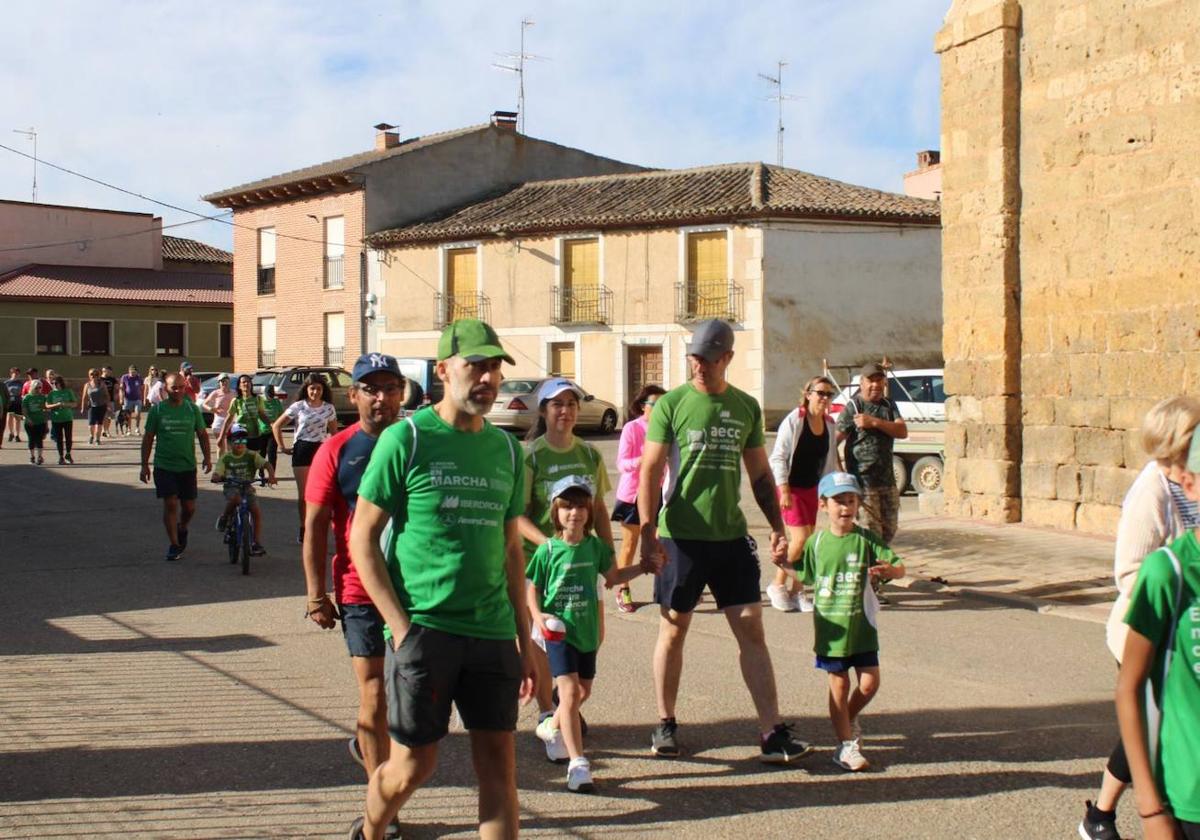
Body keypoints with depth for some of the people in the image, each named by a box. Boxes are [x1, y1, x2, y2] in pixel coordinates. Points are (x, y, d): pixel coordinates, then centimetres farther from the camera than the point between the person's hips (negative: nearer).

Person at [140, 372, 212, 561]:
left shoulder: (192, 409, 3)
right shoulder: (157, 410, -1)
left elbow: (202, 434, 10)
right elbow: (148, 438, 5)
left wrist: (207, 457, -2)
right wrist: (145, 465, 2)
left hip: (187, 466, 2)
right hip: (164, 466, -2)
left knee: (189, 506, 6)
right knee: (170, 504, -8)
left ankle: (182, 528, 38)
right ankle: (174, 544, 3)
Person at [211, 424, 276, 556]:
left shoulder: (251, 455, 1)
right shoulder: (225, 458, 2)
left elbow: (266, 464, -12)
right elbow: (215, 475, -5)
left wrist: (271, 475, -33)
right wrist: (219, 478, -30)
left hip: (247, 487, 2)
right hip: (231, 487, -1)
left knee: (256, 511, -17)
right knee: (235, 498, -36)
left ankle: (257, 543, -10)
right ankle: (224, 517, -7)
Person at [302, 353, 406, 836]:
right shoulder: (337, 451, -3)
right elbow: (315, 527, -2)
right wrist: (317, 595, -7)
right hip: (360, 592, -3)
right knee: (375, 696, -1)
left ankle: (367, 744, 43)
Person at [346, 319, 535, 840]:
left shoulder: (506, 449, 10)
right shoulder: (405, 439, -5)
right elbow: (362, 538, -5)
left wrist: (524, 638, 12)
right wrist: (402, 627, -12)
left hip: (493, 634, 4)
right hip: (423, 629, -4)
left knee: (499, 765, 3)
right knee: (413, 764, 5)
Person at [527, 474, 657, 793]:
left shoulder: (595, 546, 2)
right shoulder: (547, 551, -9)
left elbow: (612, 577, 17)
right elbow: (533, 589, -2)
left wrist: (642, 567, 8)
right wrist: (538, 615, -17)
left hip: (587, 631, 5)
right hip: (558, 631, -5)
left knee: (583, 691, 19)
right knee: (570, 692, -16)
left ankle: (554, 727, 48)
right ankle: (577, 763, -19)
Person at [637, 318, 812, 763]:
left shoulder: (746, 407, 9)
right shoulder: (671, 404, -2)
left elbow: (760, 475, 15)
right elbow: (650, 471, -5)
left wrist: (777, 527, 6)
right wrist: (647, 531, -15)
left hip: (731, 536, 3)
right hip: (680, 537, -3)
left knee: (751, 629, -1)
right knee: (673, 630, 6)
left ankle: (773, 733, 1)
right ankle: (666, 724, 22)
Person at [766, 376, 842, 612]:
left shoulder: (829, 424, 5)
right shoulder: (794, 420, -13)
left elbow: (830, 460, 16)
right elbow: (778, 457, -13)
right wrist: (784, 491, -18)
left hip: (812, 488, 7)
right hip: (790, 487, -6)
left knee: (809, 542, 6)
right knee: (800, 539, -13)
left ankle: (797, 592, 17)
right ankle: (778, 585, 3)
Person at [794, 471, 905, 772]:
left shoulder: (866, 540, -4)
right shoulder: (817, 543, 0)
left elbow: (899, 566, -7)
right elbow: (804, 575, 15)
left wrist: (891, 570, -28)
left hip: (861, 626, 1)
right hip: (830, 627, 0)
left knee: (870, 682, 2)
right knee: (839, 684, 4)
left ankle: (849, 718, 32)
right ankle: (846, 745, 14)